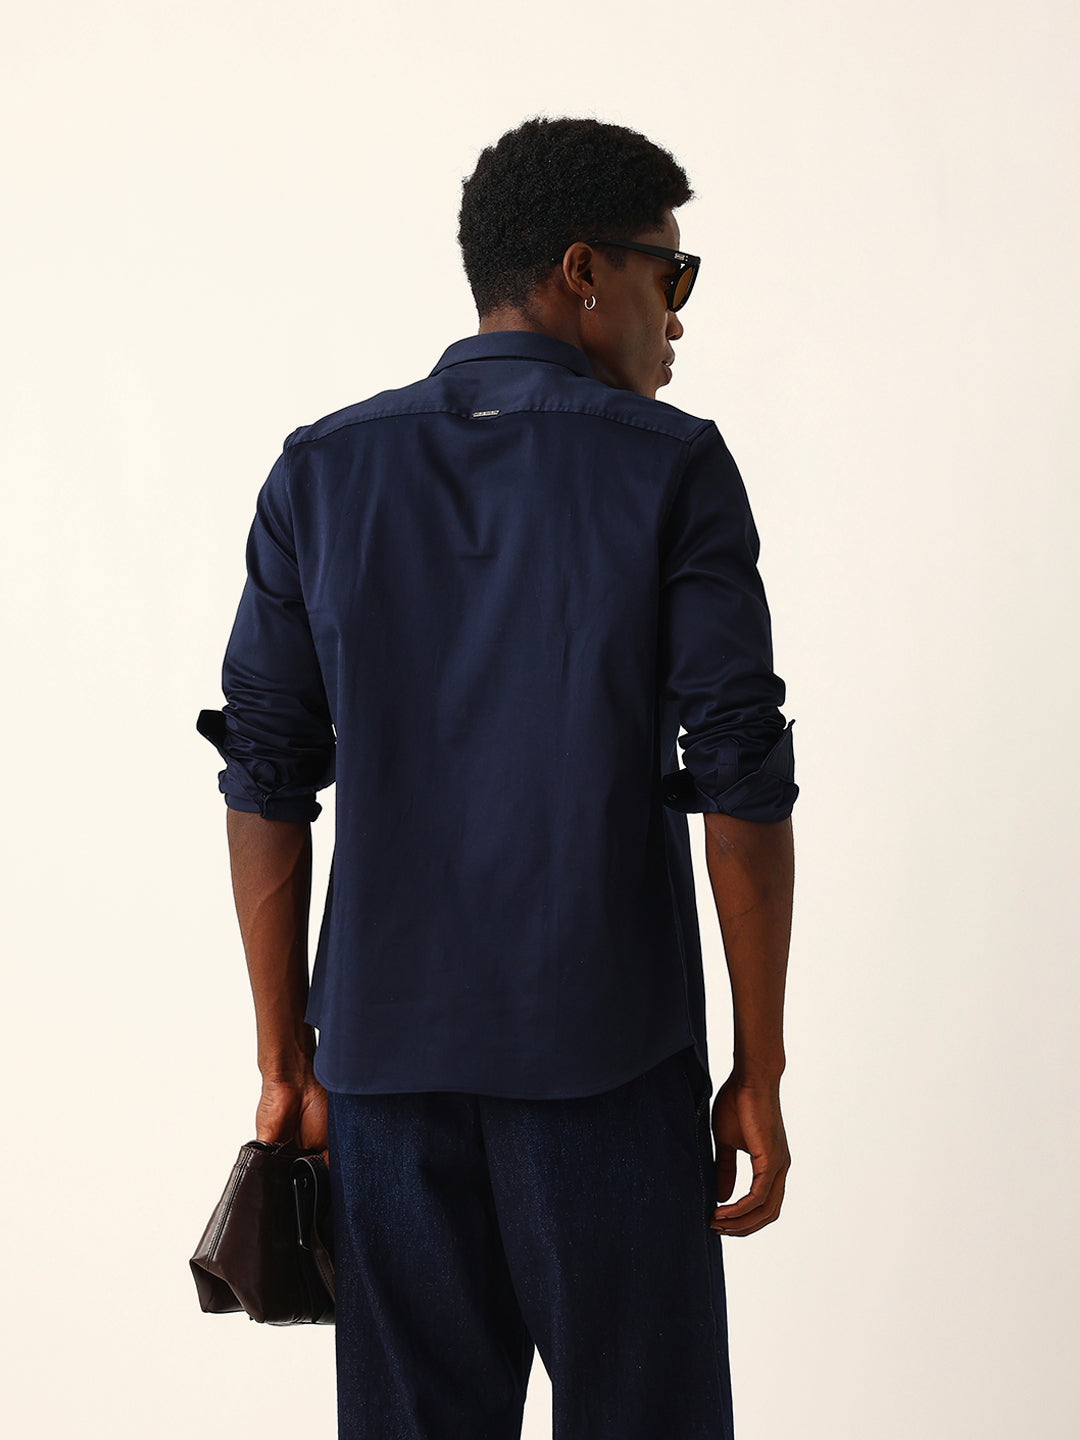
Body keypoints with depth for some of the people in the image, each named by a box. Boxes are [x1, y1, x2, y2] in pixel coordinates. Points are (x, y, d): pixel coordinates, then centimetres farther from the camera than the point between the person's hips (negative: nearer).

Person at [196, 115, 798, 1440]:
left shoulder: (321, 473, 5)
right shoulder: (673, 469, -4)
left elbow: (268, 783, 4)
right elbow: (740, 783, -7)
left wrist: (285, 1061, 10)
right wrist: (761, 1071, 0)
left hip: (388, 1048, 3)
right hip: (611, 1056, -3)